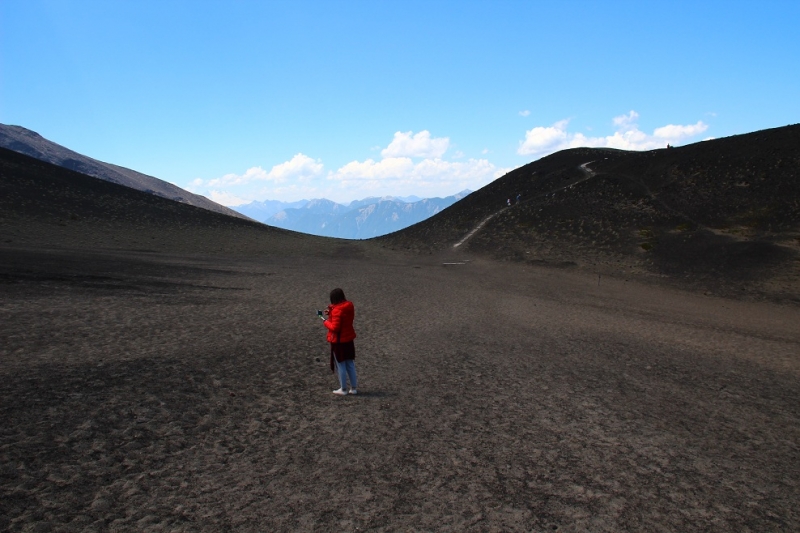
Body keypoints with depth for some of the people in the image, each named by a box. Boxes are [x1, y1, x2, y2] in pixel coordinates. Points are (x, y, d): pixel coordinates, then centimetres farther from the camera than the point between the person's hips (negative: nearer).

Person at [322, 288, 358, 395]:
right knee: (350, 365, 16)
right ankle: (354, 388, 22)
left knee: (341, 366, 6)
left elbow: (335, 327, -23)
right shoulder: (349, 307, 1)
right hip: (349, 340, 8)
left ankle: (343, 389, 16)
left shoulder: (337, 310, -22)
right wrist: (331, 313, 7)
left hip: (338, 341, -8)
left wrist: (326, 322, -7)